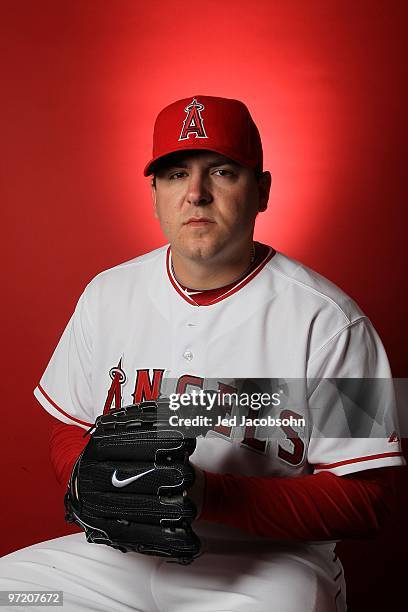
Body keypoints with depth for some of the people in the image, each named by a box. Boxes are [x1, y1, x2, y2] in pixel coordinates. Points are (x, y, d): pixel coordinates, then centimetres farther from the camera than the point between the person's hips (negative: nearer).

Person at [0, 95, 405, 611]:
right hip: (122, 552, 4)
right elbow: (69, 432, 14)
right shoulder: (108, 294, 4)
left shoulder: (327, 321, -11)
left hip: (268, 564, -3)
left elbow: (363, 501, -10)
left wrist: (208, 494, -22)